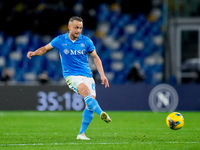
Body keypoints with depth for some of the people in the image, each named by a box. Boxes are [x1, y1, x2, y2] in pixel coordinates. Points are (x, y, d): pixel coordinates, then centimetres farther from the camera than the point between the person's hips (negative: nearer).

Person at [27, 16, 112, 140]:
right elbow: (45, 48, 14)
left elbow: (95, 57, 11)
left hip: (87, 75, 3)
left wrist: (102, 75, 4)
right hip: (71, 75, -3)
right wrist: (34, 53, -6)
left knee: (90, 104, -7)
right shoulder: (60, 40, 0)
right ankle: (102, 113, -51)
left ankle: (81, 133, 5)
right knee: (85, 91, -33)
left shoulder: (86, 41, 3)